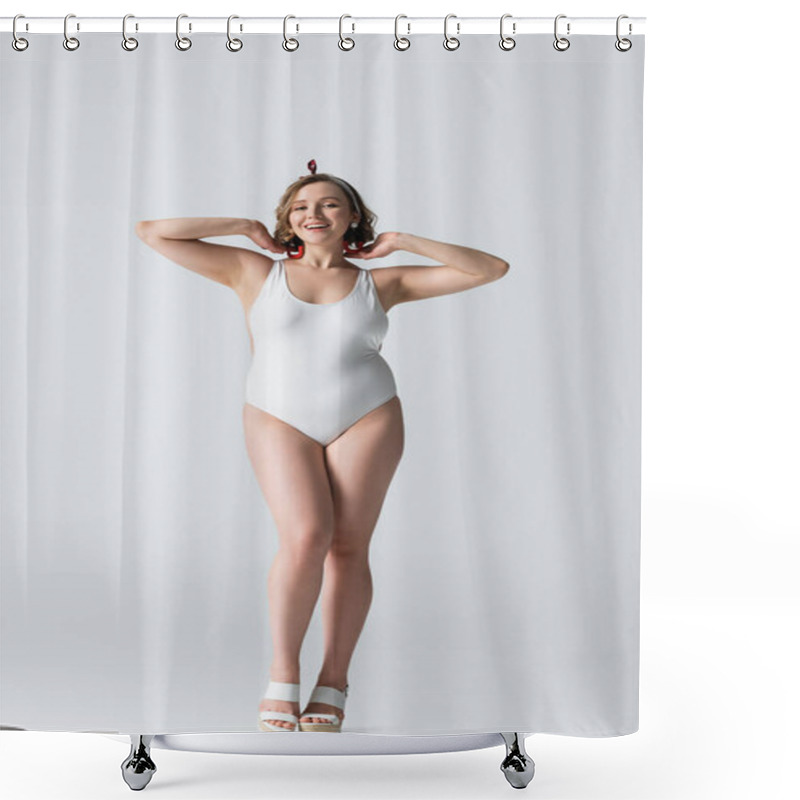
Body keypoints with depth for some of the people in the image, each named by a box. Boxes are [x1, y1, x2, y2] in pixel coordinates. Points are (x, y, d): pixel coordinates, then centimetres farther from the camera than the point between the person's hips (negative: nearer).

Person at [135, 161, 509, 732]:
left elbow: (492, 269, 9)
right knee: (305, 538, -18)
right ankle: (283, 678, -3)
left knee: (348, 546, -4)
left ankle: (332, 687, 4)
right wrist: (244, 228, 10)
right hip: (281, 421, -1)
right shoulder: (255, 272, 9)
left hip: (366, 420, 1)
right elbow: (152, 232, 8)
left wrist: (405, 243, 8)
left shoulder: (380, 282, 9)